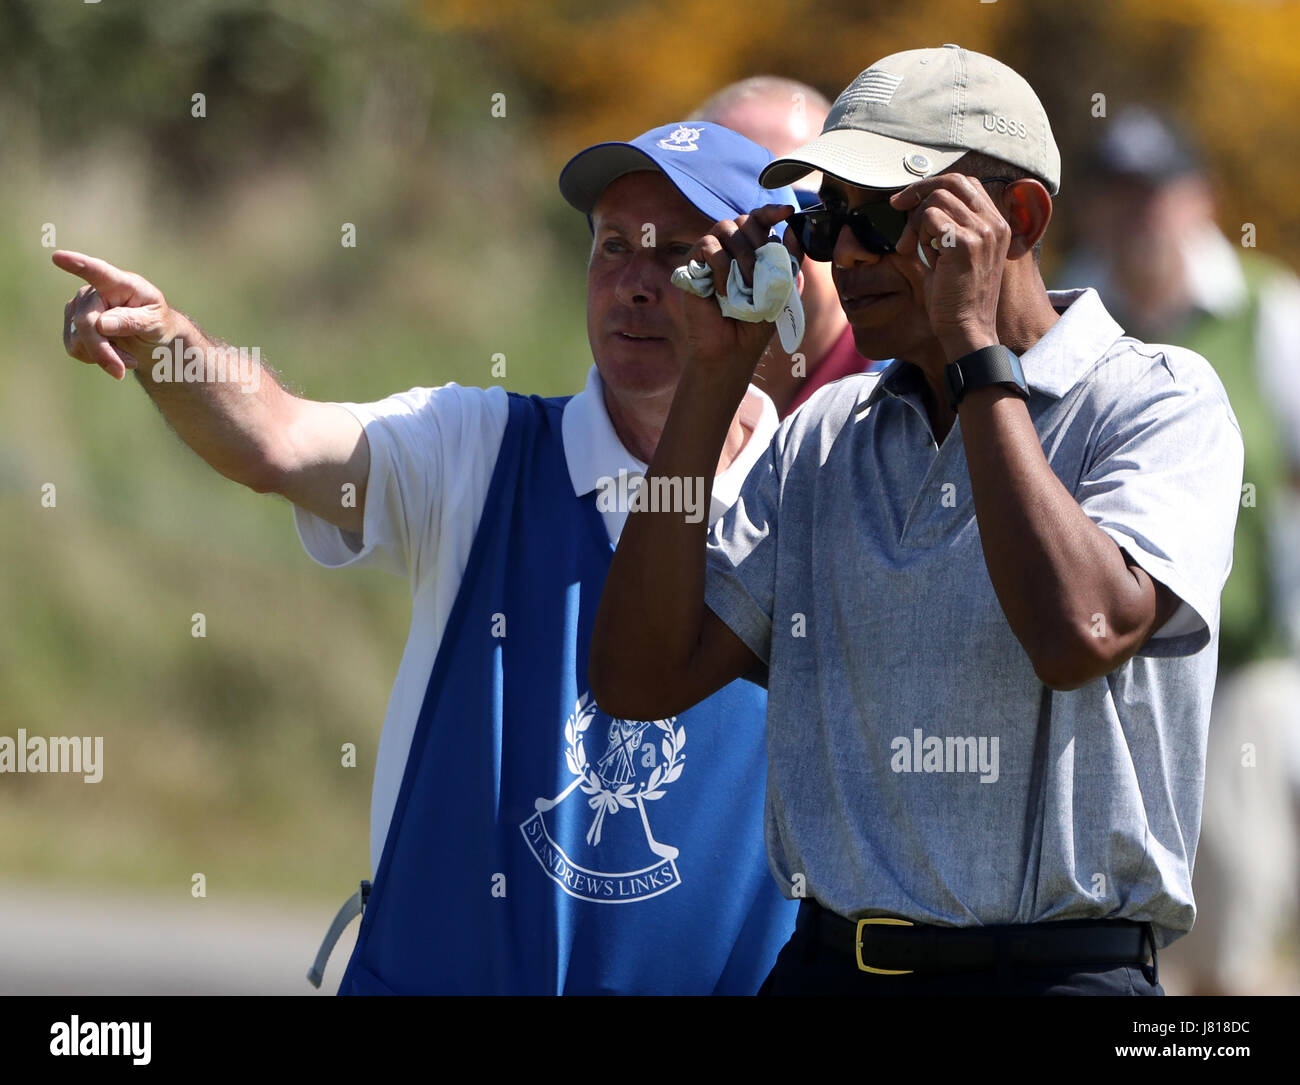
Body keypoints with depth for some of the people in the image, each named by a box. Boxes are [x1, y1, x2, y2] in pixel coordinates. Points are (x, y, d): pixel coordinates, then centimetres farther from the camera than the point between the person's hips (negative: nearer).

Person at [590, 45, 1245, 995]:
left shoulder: (1158, 403, -2)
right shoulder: (823, 439, 14)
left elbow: (1081, 635, -20)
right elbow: (642, 677, 6)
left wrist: (973, 345, -13)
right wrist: (717, 369, 5)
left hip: (1059, 966, -4)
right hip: (824, 963, 4)